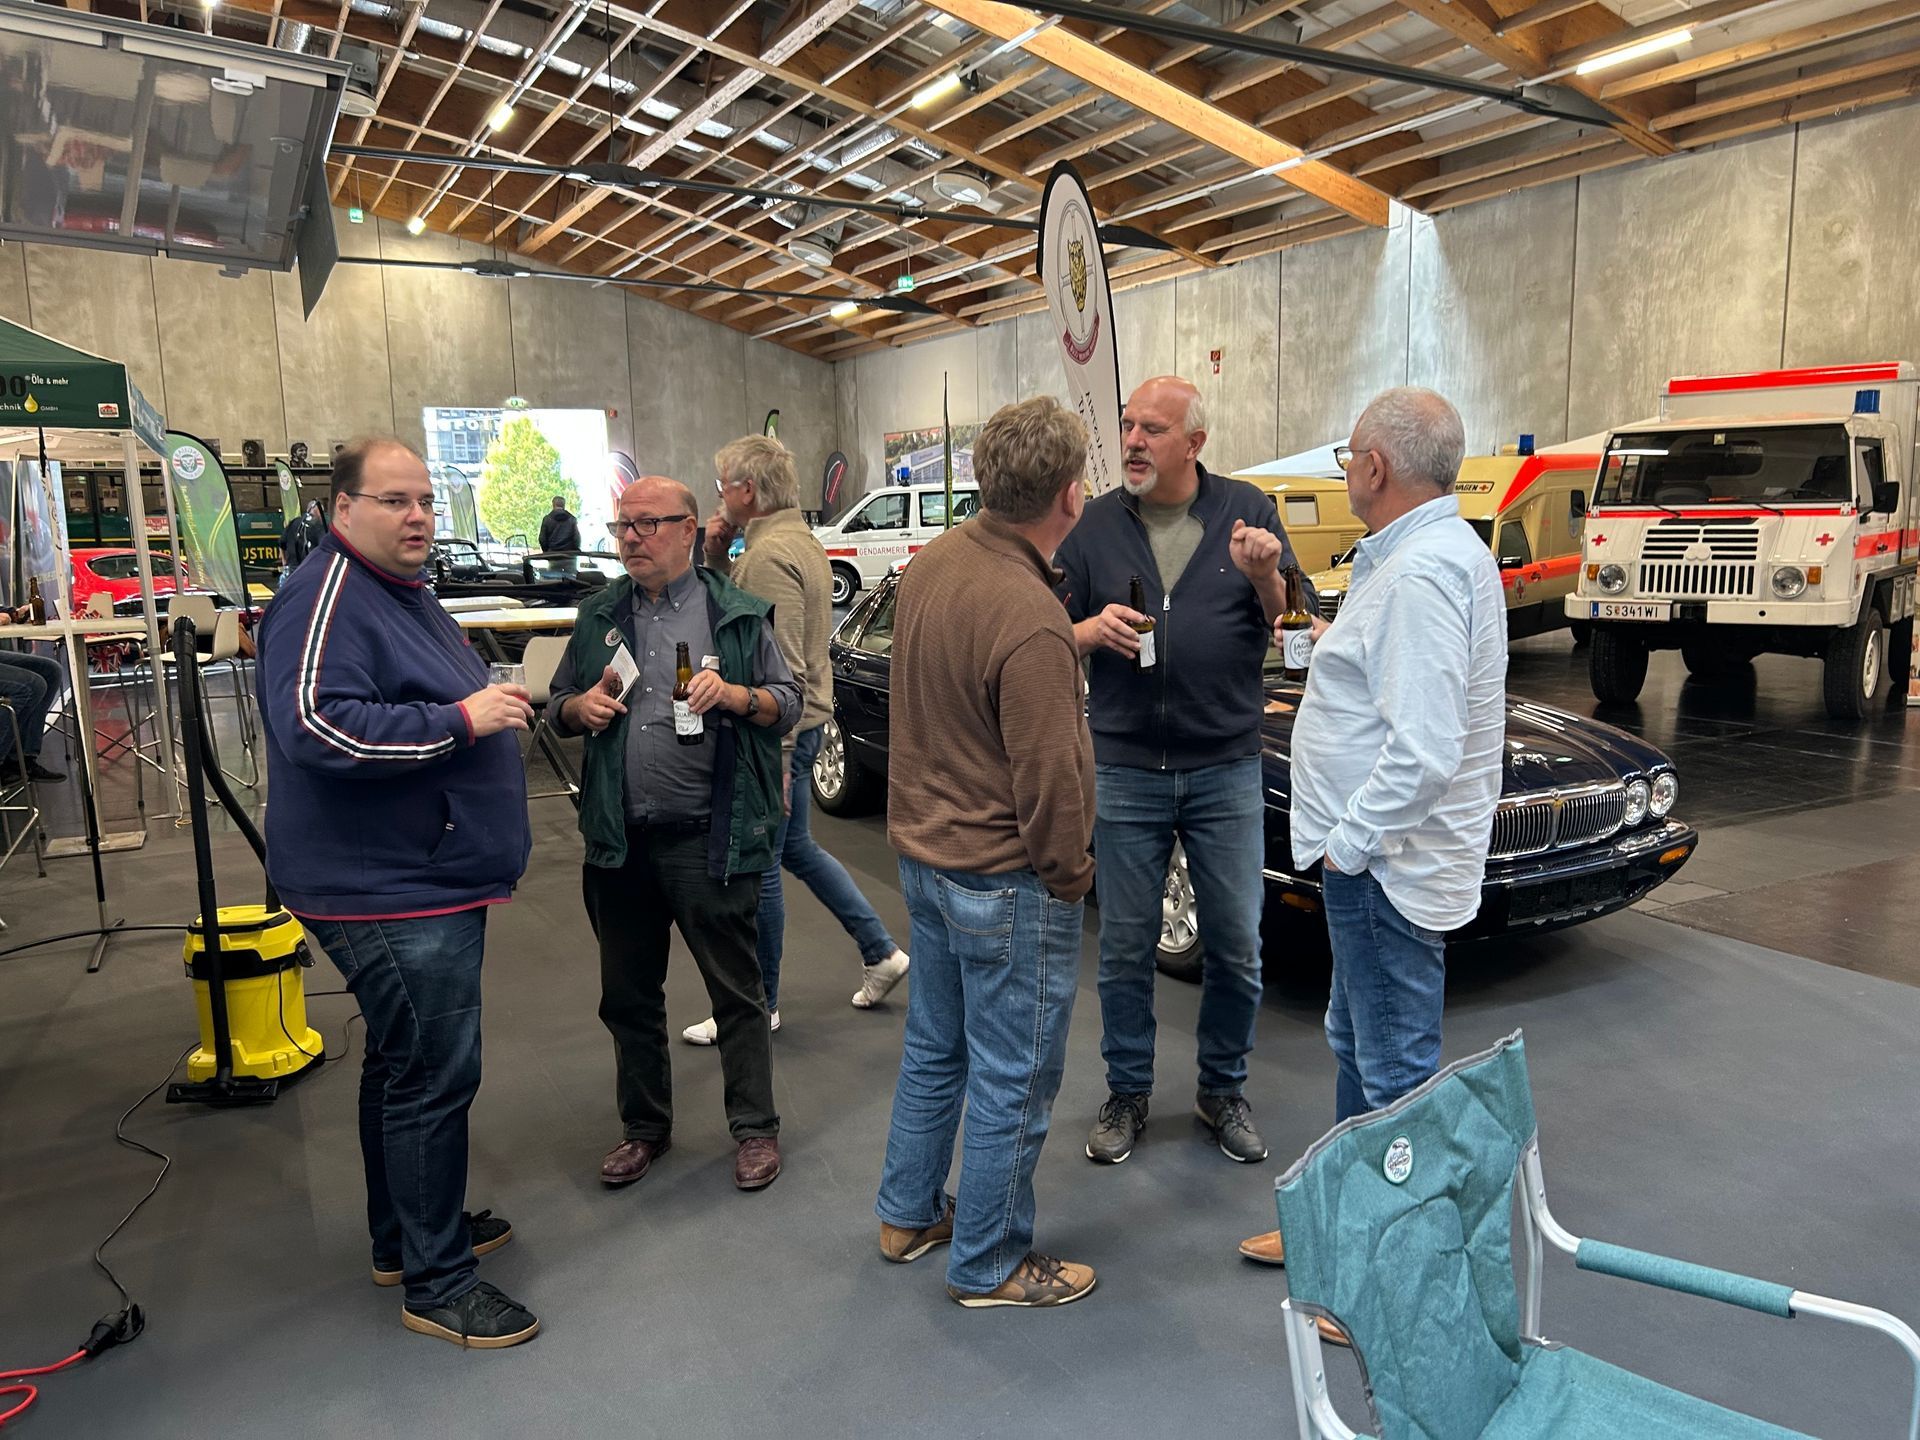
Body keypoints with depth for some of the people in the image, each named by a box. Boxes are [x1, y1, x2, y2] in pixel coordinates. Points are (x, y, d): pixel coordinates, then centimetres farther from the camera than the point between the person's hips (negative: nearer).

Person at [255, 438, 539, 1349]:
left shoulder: (401, 591, 17)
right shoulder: (326, 600, -17)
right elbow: (314, 724, -31)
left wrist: (489, 708, 16)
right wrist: (460, 719, -28)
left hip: (425, 878, 11)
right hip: (391, 892, -11)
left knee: (404, 1062, 20)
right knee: (434, 1075, -5)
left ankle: (403, 1237, 36)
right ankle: (435, 1283, 9)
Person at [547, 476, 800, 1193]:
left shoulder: (736, 614, 0)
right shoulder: (599, 615, 12)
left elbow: (788, 702, 1)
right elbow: (558, 703, 20)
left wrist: (734, 694, -18)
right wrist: (579, 708, -3)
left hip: (709, 838, -4)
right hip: (619, 838, 5)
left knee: (736, 990, 5)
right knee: (628, 994, 16)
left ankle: (756, 1128, 22)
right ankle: (644, 1126, 34)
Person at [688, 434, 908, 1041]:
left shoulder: (769, 554, -20)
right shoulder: (797, 538, 12)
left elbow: (783, 669, -25)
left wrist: (777, 756, -24)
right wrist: (717, 558, 5)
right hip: (804, 720, 10)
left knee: (758, 869, 2)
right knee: (795, 848, 22)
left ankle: (758, 1005, 17)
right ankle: (880, 951, 28)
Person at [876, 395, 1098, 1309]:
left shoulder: (930, 564, -1)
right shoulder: (1030, 622, -28)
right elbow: (1048, 777, -23)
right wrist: (1070, 873, -8)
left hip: (923, 849, 9)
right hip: (1005, 878, -9)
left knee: (934, 1046, 24)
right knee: (1013, 1080, 9)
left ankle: (908, 1216, 40)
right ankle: (989, 1266, 26)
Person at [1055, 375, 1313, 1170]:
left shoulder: (1247, 510, 0)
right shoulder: (1096, 523, 2)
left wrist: (1264, 579, -20)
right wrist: (1092, 629, -18)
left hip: (1226, 768, 0)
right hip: (1126, 769, 0)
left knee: (1236, 945, 9)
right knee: (1125, 946, 9)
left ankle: (1223, 1089, 30)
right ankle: (1127, 1093, 28)